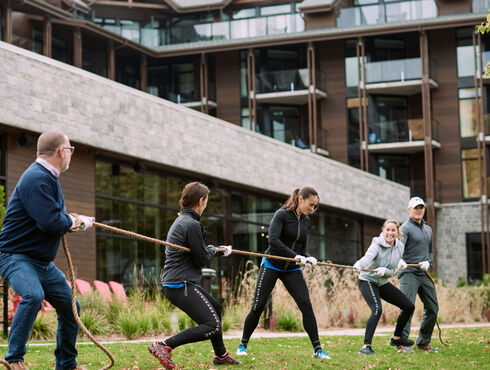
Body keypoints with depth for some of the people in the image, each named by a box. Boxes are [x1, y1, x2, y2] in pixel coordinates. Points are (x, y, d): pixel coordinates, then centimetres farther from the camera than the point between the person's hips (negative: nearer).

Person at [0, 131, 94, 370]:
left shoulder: (48, 177, 13)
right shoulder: (36, 179, -21)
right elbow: (51, 222, -29)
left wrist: (71, 221, 0)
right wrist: (75, 222, -9)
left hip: (43, 263, 10)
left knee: (70, 306, 15)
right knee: (33, 295, -35)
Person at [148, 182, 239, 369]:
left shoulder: (180, 221, 17)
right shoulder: (192, 225, -16)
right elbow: (201, 259, -14)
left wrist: (220, 249, 37)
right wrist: (213, 250, 6)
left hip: (172, 284, 11)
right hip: (181, 285, -11)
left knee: (216, 309, 27)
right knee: (212, 326, -16)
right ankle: (164, 345, -21)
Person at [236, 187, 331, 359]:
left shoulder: (306, 221, 6)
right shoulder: (282, 214, -13)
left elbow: (302, 247, 12)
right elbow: (273, 240, -25)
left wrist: (308, 257, -11)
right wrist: (295, 256, -30)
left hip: (292, 269, 5)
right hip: (272, 265, -5)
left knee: (306, 305, -10)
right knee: (258, 306, -4)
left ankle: (317, 349, -7)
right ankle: (243, 344, 15)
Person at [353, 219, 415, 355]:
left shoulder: (399, 247, -5)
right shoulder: (377, 245, -23)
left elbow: (393, 271, -5)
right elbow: (368, 257, -45)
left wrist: (384, 271, -29)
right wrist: (359, 264, -68)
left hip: (383, 283, 7)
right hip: (367, 281, -7)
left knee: (409, 307, 6)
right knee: (377, 309, -30)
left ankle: (396, 338, 24)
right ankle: (366, 346, -30)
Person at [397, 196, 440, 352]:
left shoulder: (428, 229, 19)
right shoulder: (405, 228, -6)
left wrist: (428, 262, 2)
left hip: (424, 274, 8)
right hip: (408, 273, -8)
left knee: (432, 308, 8)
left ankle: (423, 342, 19)